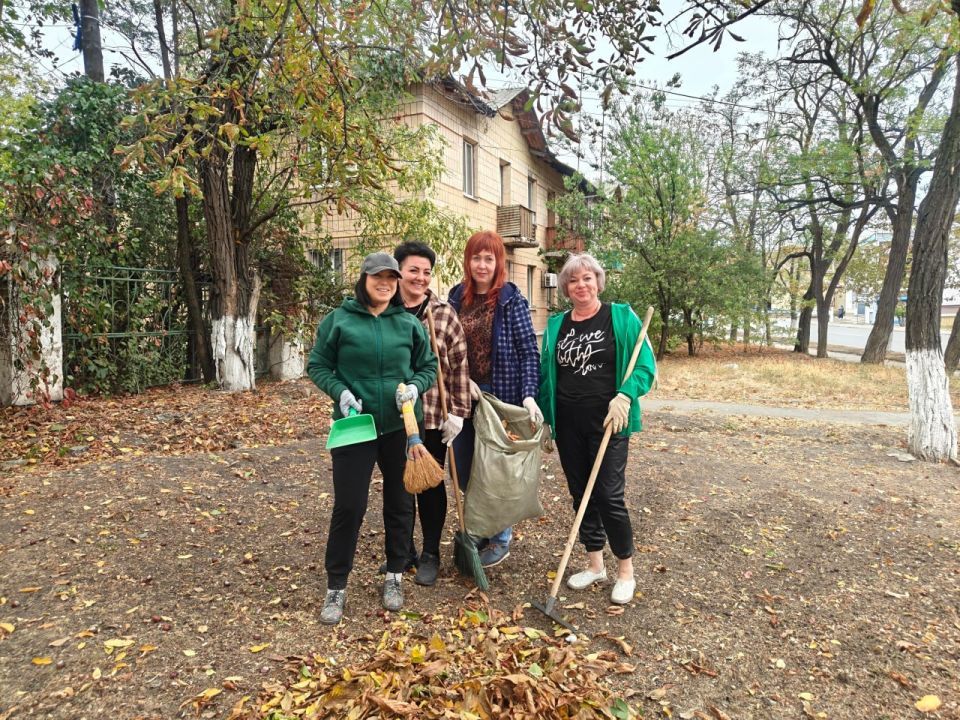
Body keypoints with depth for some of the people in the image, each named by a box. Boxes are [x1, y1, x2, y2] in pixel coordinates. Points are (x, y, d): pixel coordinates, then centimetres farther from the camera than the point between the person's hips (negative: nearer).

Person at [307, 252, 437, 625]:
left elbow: (429, 366, 9)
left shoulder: (409, 322, 2)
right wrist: (340, 391, -15)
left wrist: (415, 386, -11)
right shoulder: (339, 319, -3)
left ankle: (394, 577, 32)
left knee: (400, 502, 13)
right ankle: (336, 587, 19)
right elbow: (317, 366, 2)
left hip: (401, 426, 3)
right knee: (348, 505, 1)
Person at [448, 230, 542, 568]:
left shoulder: (512, 299, -6)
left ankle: (501, 539, 26)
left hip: (502, 395, -4)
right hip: (465, 396, 5)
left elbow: (529, 351, -10)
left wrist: (529, 395, -21)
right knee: (465, 469, 12)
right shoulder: (457, 297, 6)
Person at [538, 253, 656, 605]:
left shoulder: (621, 317, -3)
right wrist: (545, 418, 11)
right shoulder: (556, 324, 8)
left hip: (607, 422, -4)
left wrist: (625, 395, -22)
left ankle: (626, 571, 17)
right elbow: (546, 374, 13)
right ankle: (594, 564, 29)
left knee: (608, 495, -4)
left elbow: (645, 364, -5)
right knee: (581, 494, 12)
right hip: (568, 424, 4)